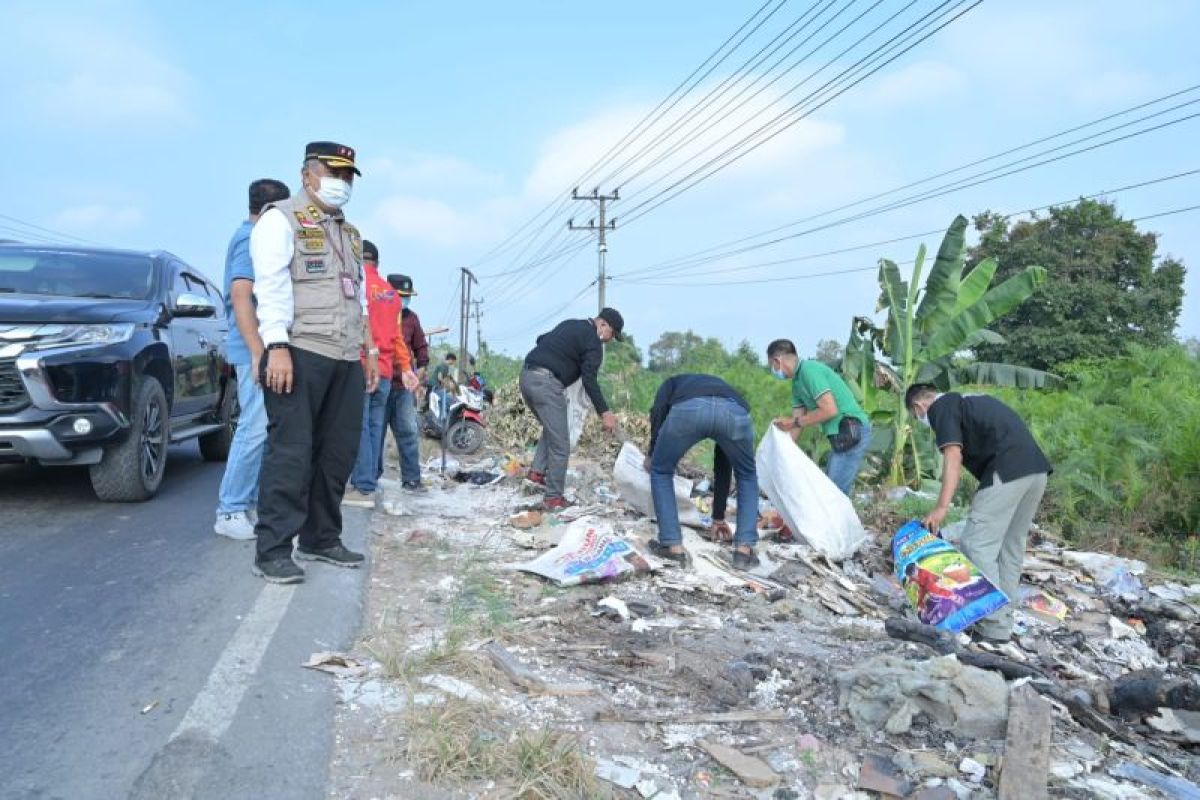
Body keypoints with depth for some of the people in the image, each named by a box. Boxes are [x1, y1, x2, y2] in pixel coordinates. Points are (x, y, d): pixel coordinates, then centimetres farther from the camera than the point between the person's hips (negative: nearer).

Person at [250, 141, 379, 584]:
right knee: (291, 452, -9)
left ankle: (320, 539, 19)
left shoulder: (349, 232, 26)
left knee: (338, 452, 8)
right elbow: (271, 287, -11)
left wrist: (370, 351, 22)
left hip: (346, 360, 8)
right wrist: (277, 347, -21)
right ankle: (272, 551, -4)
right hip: (299, 353, -8)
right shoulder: (280, 219, 2)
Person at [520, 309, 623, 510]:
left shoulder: (570, 325, 22)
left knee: (551, 429, 26)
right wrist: (604, 412, -13)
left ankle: (537, 471, 17)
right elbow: (589, 380, -12)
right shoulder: (593, 342, -4)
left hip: (526, 375, 9)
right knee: (560, 443, -2)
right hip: (546, 382, -9)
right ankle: (554, 497, 3)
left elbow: (541, 339, 29)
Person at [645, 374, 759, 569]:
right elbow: (722, 466, 48)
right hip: (734, 411, 3)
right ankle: (744, 549, 23)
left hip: (688, 408, -2)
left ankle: (673, 546, 22)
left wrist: (652, 454, 28)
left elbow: (658, 410, 14)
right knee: (747, 476, 31)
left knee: (661, 471, 25)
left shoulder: (674, 382, 42)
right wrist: (718, 516, 56)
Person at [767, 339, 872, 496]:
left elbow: (830, 410, -20)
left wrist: (795, 422, -12)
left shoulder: (809, 370, -15)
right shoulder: (797, 382, 14)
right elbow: (797, 422, 16)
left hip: (852, 432, -10)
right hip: (841, 436, 10)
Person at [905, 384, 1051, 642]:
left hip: (1007, 471, -9)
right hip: (1037, 468, 9)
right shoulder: (970, 400, 29)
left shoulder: (940, 408, 4)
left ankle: (995, 626, -4)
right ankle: (1004, 619, 22)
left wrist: (941, 508, -15)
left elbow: (953, 456, -9)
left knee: (977, 545, -5)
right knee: (1011, 545, 15)